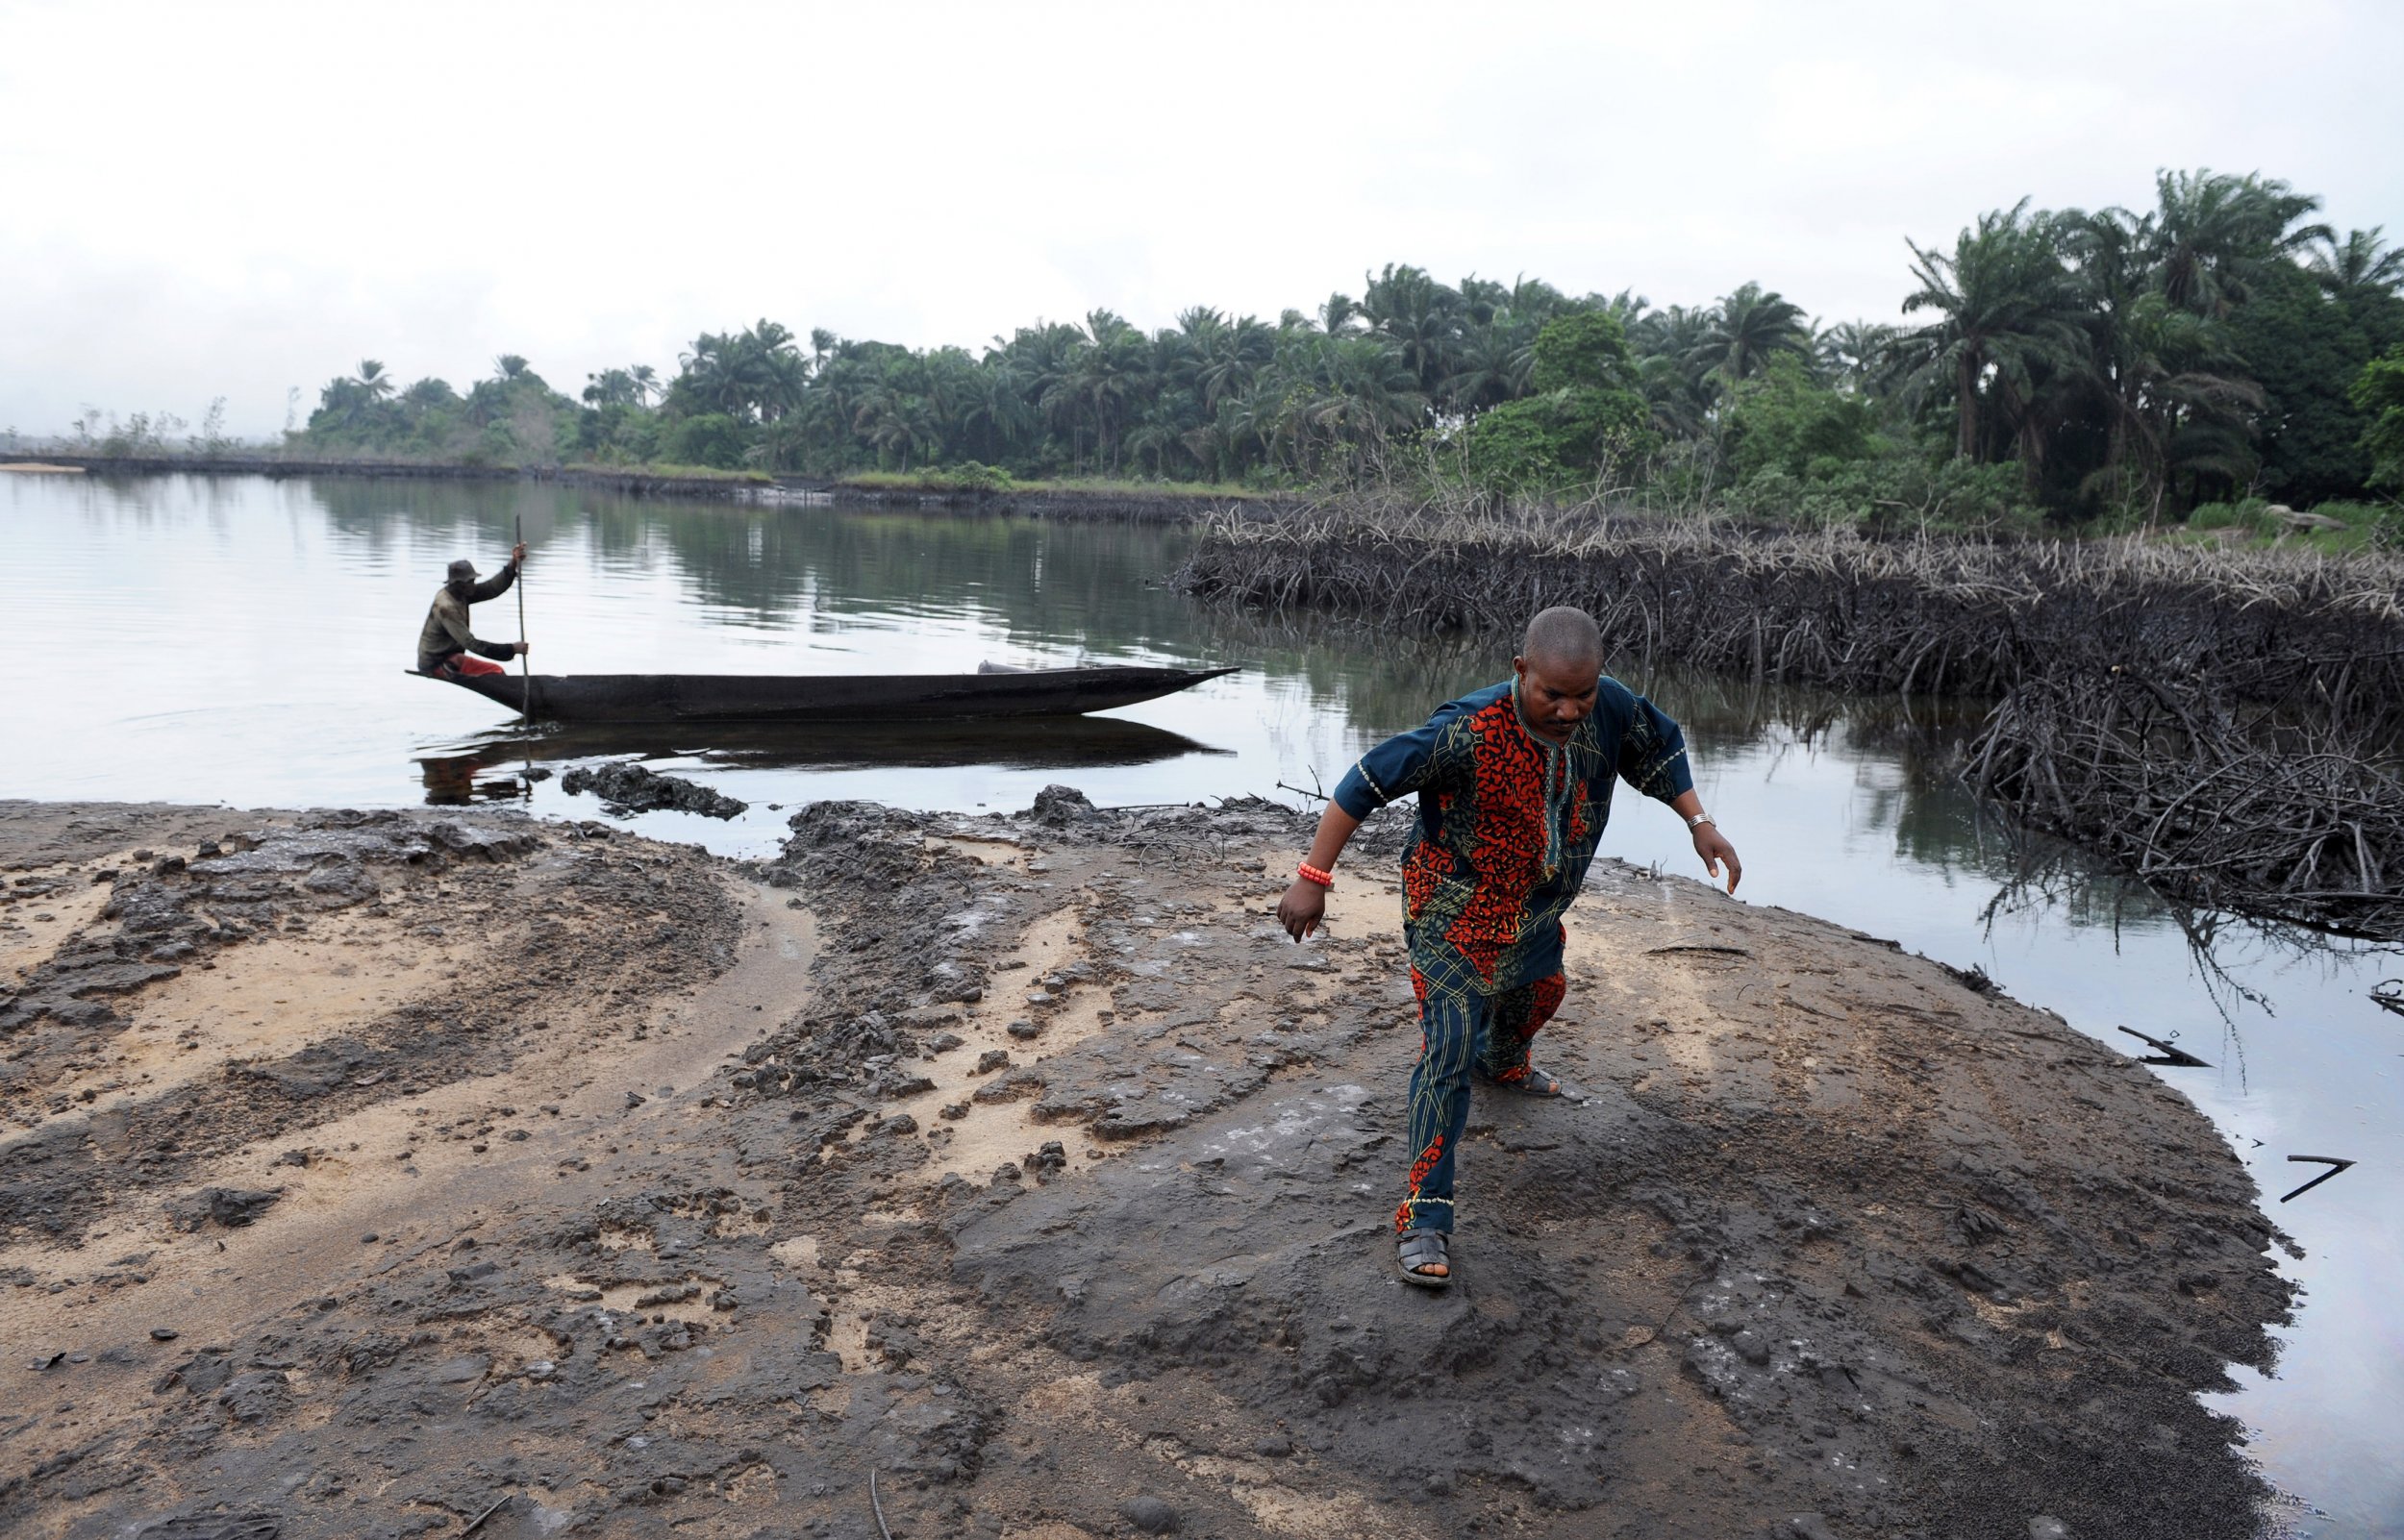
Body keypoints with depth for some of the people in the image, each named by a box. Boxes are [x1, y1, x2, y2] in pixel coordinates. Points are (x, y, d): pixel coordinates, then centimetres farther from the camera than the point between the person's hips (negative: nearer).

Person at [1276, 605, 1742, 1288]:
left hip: (1536, 910, 7)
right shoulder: (1469, 731, -35)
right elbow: (1367, 782, -30)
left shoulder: (1612, 707, -17)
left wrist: (1701, 824, 0)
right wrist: (1314, 879, -27)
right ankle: (1423, 1217, -9)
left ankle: (1504, 1064, 68)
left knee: (1539, 993, 32)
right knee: (1450, 1051, -15)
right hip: (1455, 916, -7)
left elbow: (1659, 749, 6)